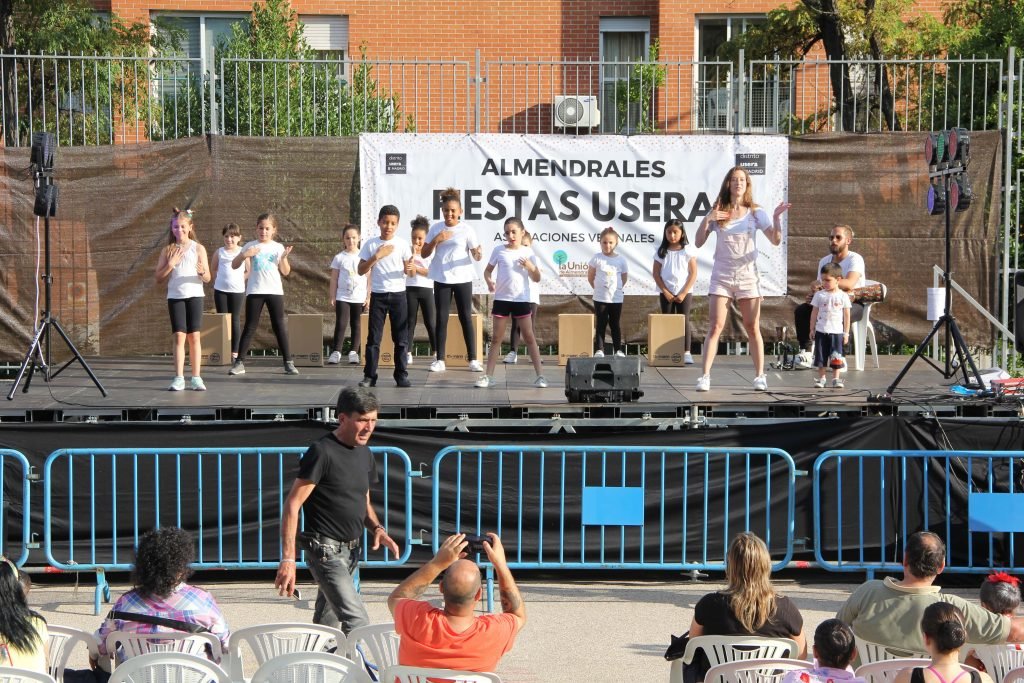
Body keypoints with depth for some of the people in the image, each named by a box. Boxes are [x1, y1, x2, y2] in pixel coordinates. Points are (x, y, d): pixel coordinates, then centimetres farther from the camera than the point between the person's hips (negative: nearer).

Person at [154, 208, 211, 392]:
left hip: (194, 295, -1)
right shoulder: (168, 250, 7)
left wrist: (202, 273, -22)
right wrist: (170, 265, -10)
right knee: (179, 336, -5)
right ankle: (179, 378, -6)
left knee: (194, 336, -2)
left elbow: (207, 278, 0)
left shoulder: (198, 248, 2)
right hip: (175, 296, 1)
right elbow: (159, 278, 5)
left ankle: (196, 377, 2)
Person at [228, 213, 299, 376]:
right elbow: (234, 265, 1)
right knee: (250, 327, 0)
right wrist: (244, 255, -17)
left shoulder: (278, 247, 5)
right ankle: (239, 363, 2)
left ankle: (288, 362, 6)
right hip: (254, 291, 0)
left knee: (279, 326, 1)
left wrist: (284, 257, -15)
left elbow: (285, 272, 3)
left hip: (275, 291, 1)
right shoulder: (250, 246, 3)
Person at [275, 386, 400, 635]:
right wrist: (288, 558, -22)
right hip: (326, 550, -8)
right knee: (357, 623, -17)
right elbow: (292, 505, -16)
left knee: (325, 625, 16)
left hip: (351, 551, 8)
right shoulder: (322, 452, -13)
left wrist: (377, 528, 2)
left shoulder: (365, 455, 11)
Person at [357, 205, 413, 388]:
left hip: (398, 295, 0)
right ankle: (369, 375, 2)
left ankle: (401, 375, 8)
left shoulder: (402, 244, 1)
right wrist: (376, 257, -13)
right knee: (374, 337, -1)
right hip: (378, 295, 0)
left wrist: (410, 268, -25)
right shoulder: (371, 244, 1)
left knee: (401, 337, 2)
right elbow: (361, 271, -1)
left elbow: (408, 271, -1)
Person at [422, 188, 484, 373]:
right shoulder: (436, 228, 3)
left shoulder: (467, 229, -4)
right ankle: (439, 360, 7)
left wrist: (479, 254, -28)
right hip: (441, 279, 2)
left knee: (466, 318, 0)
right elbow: (424, 254, 4)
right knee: (442, 318, 3)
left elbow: (475, 256, -4)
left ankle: (473, 360, 5)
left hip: (462, 279, -2)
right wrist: (436, 240, -12)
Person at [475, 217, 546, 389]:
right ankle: (488, 376, 7)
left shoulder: (528, 252, 0)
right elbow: (487, 270, 7)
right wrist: (489, 281, -14)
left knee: (529, 337, 1)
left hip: (521, 299, 0)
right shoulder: (499, 251, -1)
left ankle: (540, 375, 3)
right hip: (501, 299, 0)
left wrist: (530, 267, -16)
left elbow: (537, 278, 3)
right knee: (496, 338, 5)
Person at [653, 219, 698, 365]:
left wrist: (683, 293, -10)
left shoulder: (687, 251, -1)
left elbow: (693, 274, -3)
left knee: (684, 321, -4)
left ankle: (686, 353, -4)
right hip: (666, 293, 2)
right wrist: (665, 292, -7)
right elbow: (656, 273, 2)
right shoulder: (661, 252, 4)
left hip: (684, 292, -2)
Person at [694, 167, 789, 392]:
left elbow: (776, 240, -5)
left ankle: (760, 376, 11)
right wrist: (707, 220, -14)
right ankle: (705, 376, -7)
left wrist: (776, 217, -20)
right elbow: (698, 243, 0)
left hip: (747, 276, 0)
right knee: (715, 327, -7)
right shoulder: (717, 213, 3)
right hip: (721, 276, 0)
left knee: (753, 328, 3)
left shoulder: (755, 213, 2)